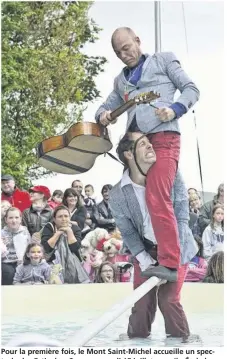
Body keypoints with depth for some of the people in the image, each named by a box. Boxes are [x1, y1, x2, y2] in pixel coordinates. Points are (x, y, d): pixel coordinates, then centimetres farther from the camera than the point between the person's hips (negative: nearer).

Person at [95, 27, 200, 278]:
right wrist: (103, 116, 2)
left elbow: (191, 89, 8)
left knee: (157, 199, -19)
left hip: (163, 136, -6)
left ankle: (169, 264, -20)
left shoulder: (163, 60, 15)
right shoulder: (120, 80, 28)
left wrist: (175, 109, -12)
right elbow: (106, 106, 28)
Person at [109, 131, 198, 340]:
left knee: (168, 299, -12)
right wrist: (143, 259, -17)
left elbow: (181, 218, -15)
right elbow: (128, 233, -7)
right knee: (142, 301, -2)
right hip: (146, 250, 1)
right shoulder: (118, 195, -16)